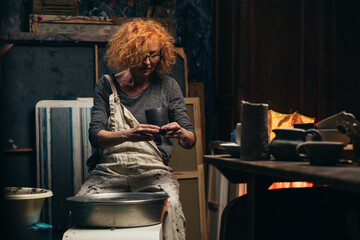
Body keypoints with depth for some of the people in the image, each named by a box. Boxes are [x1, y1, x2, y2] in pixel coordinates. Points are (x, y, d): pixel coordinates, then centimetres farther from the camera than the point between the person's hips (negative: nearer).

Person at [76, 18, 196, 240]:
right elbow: (95, 135, -5)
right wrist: (127, 135, -26)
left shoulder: (167, 86, 7)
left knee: (170, 206, -32)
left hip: (153, 172, 0)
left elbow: (191, 140, 4)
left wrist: (181, 133, -22)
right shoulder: (107, 86, 7)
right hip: (109, 171, 1)